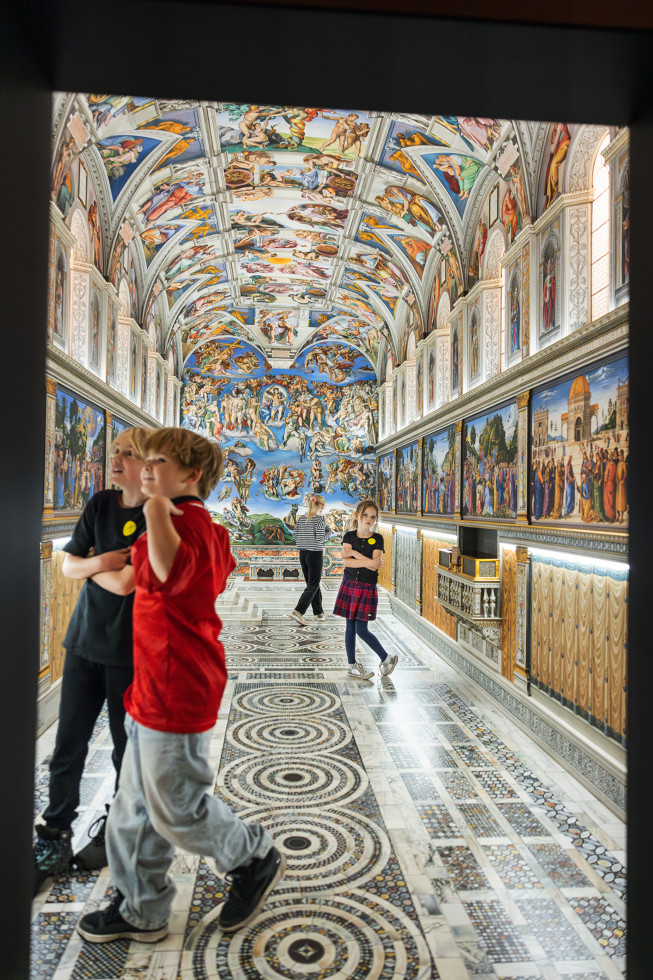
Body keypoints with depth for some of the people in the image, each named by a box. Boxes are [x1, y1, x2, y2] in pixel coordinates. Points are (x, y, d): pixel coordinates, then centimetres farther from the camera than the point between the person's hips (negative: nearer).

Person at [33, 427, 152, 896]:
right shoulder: (101, 504, 4)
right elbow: (68, 565, 4)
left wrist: (92, 567, -8)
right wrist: (101, 563, -14)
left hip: (130, 650, -4)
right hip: (85, 641, 4)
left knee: (128, 746, 11)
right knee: (68, 744, 9)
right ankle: (54, 839, 26)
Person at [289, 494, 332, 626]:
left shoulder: (301, 518, 5)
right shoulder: (320, 519, -13)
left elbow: (296, 536, 4)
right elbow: (320, 539, -18)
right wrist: (329, 532, -1)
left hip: (303, 554, 7)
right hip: (315, 554, -7)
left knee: (312, 584, 16)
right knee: (312, 586, 0)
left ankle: (319, 612, 25)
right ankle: (298, 611, -11)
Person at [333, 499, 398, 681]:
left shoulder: (377, 539, -2)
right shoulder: (349, 536, 2)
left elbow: (375, 566, -14)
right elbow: (346, 562, -11)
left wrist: (355, 553, -13)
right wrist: (367, 562, -18)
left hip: (367, 588, -2)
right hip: (349, 585, 3)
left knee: (361, 630, -4)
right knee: (350, 627, 8)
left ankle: (387, 658, 14)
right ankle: (352, 665, 21)